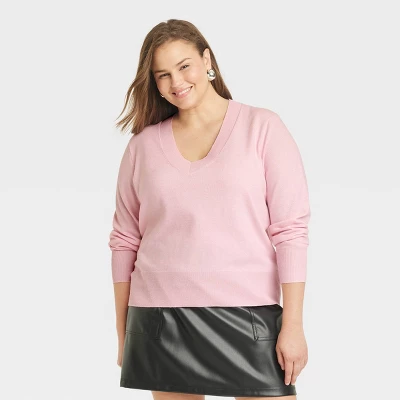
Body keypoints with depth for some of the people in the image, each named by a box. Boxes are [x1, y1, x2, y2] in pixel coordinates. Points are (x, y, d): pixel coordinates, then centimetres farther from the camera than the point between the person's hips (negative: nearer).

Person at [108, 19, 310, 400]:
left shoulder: (263, 126, 1)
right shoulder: (144, 144, 8)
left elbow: (290, 230, -3)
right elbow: (125, 240, 9)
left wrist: (293, 324, -8)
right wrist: (122, 334, 8)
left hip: (247, 316, -2)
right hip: (159, 321, 2)